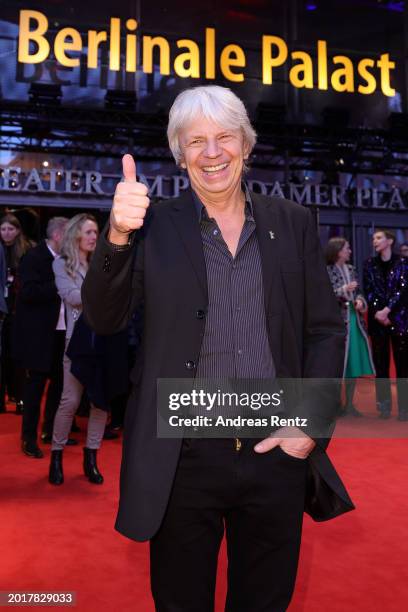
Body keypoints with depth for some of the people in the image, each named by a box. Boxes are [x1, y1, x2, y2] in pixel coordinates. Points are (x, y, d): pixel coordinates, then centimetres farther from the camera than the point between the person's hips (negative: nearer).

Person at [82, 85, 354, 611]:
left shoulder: (292, 223, 5)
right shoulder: (155, 226, 0)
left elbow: (326, 330, 6)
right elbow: (104, 319, -9)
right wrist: (117, 235, -26)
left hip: (277, 453, 2)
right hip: (183, 460, -1)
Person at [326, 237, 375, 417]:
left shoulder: (351, 269, 11)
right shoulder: (326, 270, -8)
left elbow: (358, 292, 16)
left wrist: (360, 301, -4)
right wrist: (344, 290, -19)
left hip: (355, 320, 7)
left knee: (354, 361, 9)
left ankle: (349, 404, 20)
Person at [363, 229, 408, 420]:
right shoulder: (370, 264, 9)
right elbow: (368, 291, 3)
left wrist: (387, 310, -16)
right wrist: (377, 313, -9)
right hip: (377, 320, 2)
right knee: (381, 363, 4)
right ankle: (384, 404, 11)